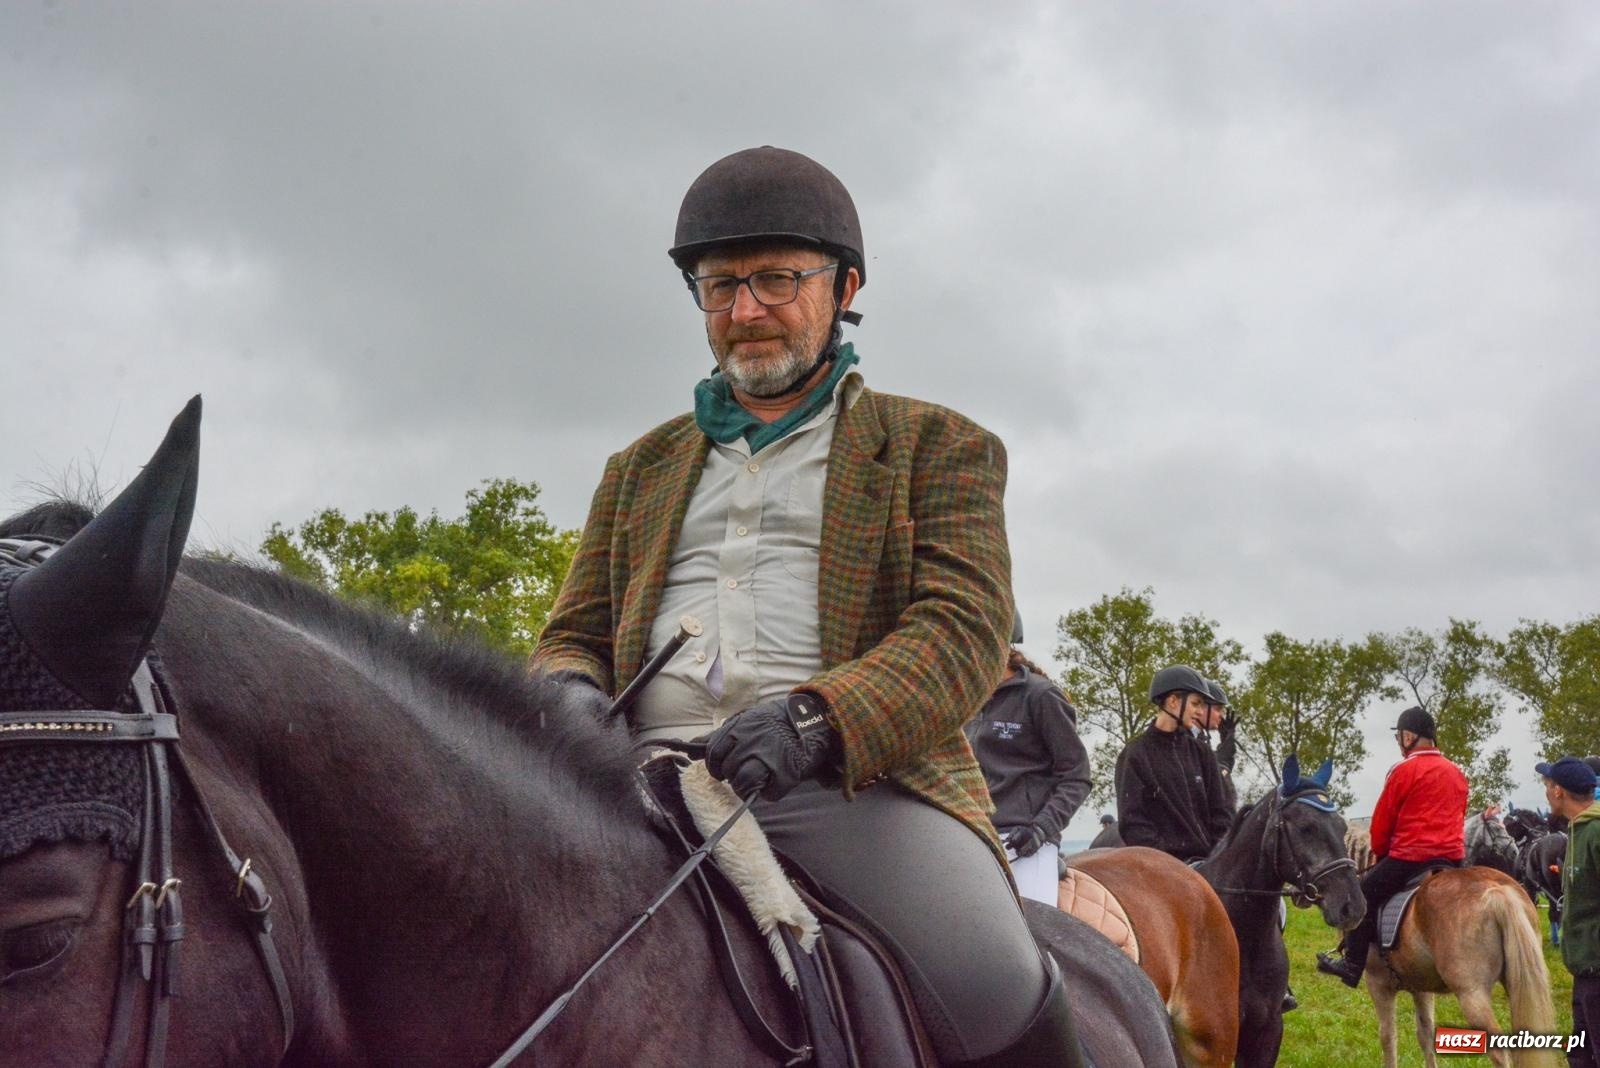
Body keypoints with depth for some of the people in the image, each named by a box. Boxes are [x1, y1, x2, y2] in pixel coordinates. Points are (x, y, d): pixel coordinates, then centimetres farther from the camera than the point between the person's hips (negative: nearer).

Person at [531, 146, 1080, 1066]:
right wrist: (569, 691, -3)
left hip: (856, 776, -3)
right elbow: (575, 631, 24)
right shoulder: (640, 470, 27)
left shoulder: (937, 445, 14)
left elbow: (966, 628, 0)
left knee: (994, 993, -29)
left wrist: (814, 719, -20)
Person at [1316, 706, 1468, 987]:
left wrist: (1380, 853, 14)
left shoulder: (1404, 770, -9)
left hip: (1410, 856, -7)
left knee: (1364, 895, 9)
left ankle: (1352, 964, 10)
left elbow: (1381, 822, -3)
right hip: (1453, 858, 7)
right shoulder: (1457, 773, 12)